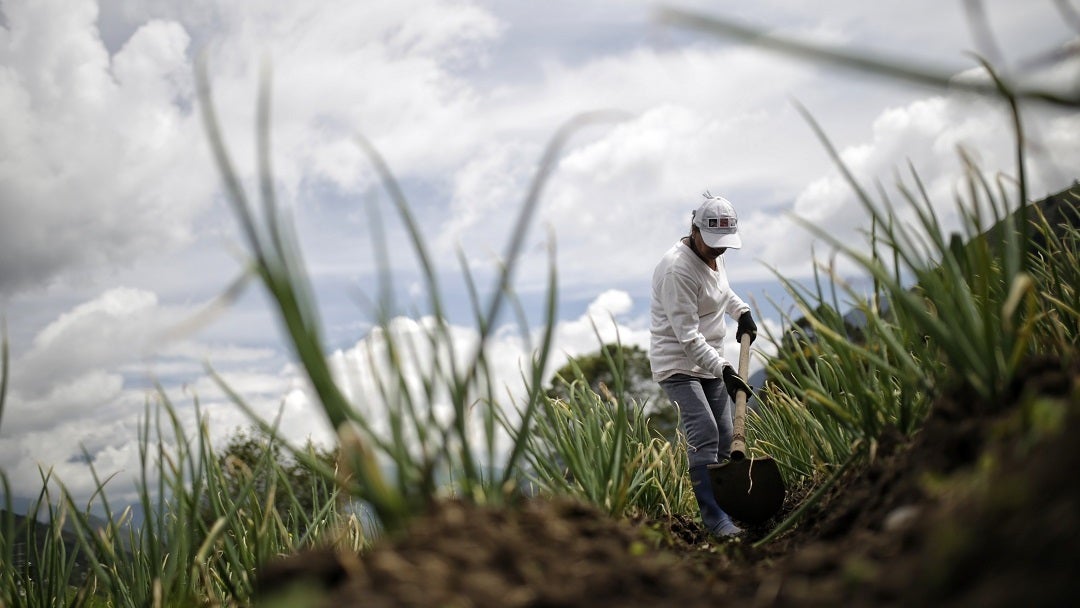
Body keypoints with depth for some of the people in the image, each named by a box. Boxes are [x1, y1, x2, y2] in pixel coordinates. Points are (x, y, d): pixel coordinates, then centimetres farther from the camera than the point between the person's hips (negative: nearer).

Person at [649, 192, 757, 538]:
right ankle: (714, 518, -15)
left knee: (723, 438, 7)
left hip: (710, 362, 9)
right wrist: (722, 369, -28)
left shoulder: (712, 255, 4)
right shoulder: (678, 268, -24)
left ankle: (724, 504, 16)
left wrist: (742, 311, 13)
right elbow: (688, 336, -25)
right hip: (678, 364, -9)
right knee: (704, 435, -18)